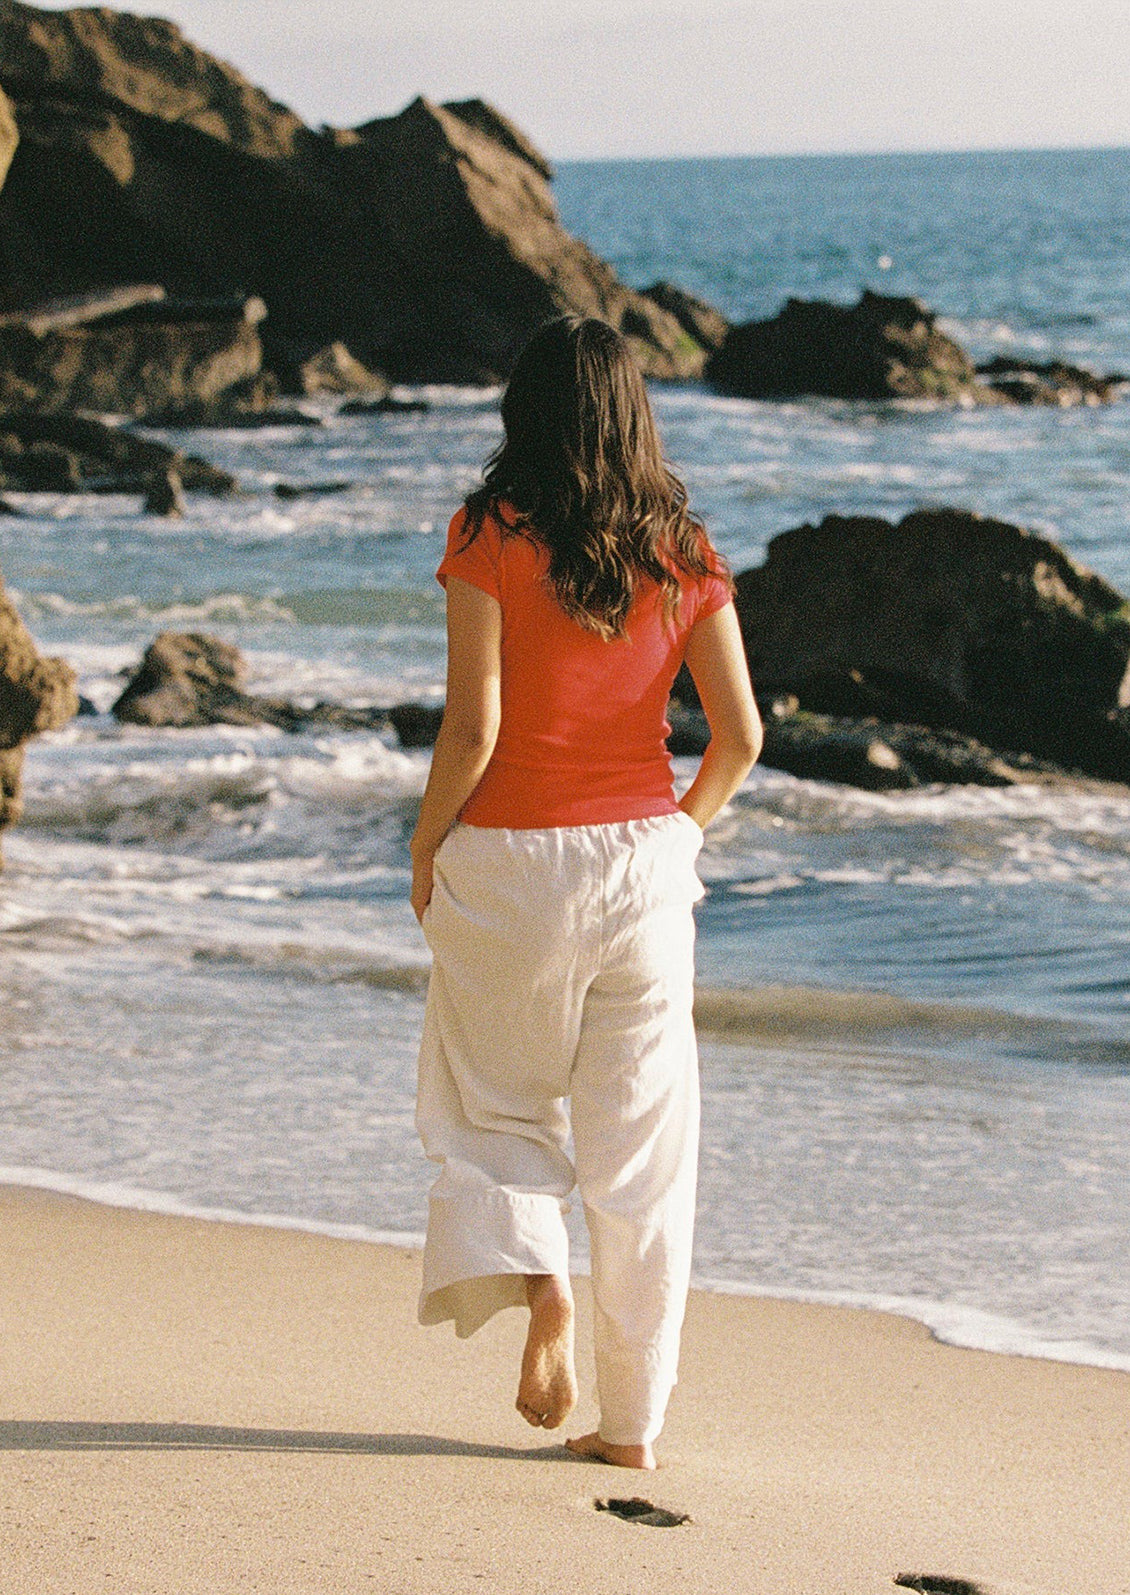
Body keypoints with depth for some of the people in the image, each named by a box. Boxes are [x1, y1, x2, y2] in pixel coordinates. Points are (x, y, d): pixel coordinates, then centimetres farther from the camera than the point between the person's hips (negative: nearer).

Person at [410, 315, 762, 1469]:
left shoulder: (492, 539, -9)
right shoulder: (681, 552, 1)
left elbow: (472, 727, -14)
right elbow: (740, 734, -2)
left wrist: (425, 847, 0)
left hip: (509, 860, -2)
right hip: (643, 861, 3)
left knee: (492, 1108, 17)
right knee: (639, 1142, 7)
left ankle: (535, 1279, -10)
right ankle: (632, 1418, 8)